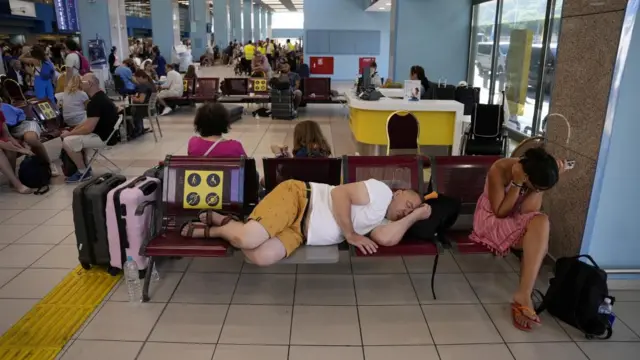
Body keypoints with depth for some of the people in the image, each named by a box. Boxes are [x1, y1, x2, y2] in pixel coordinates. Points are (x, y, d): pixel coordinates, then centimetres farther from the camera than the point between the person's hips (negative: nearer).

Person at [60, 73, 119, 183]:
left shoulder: (96, 101, -23)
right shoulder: (99, 97, 11)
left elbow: (88, 128, -25)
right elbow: (89, 121, 18)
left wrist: (69, 133, -10)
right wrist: (72, 130, 8)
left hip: (103, 137, -11)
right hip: (102, 133, 11)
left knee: (67, 141, -15)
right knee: (72, 137, 19)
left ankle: (83, 172, 0)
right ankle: (85, 166, 21)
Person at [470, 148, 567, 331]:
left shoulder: (537, 175, -13)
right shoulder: (499, 170, -26)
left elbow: (528, 211, -19)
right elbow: (500, 212, -23)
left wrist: (536, 188, -30)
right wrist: (517, 184, -31)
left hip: (517, 221, 5)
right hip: (491, 220, -5)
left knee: (541, 222, -30)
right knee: (538, 228, -30)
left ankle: (523, 295, -28)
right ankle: (524, 296, -22)